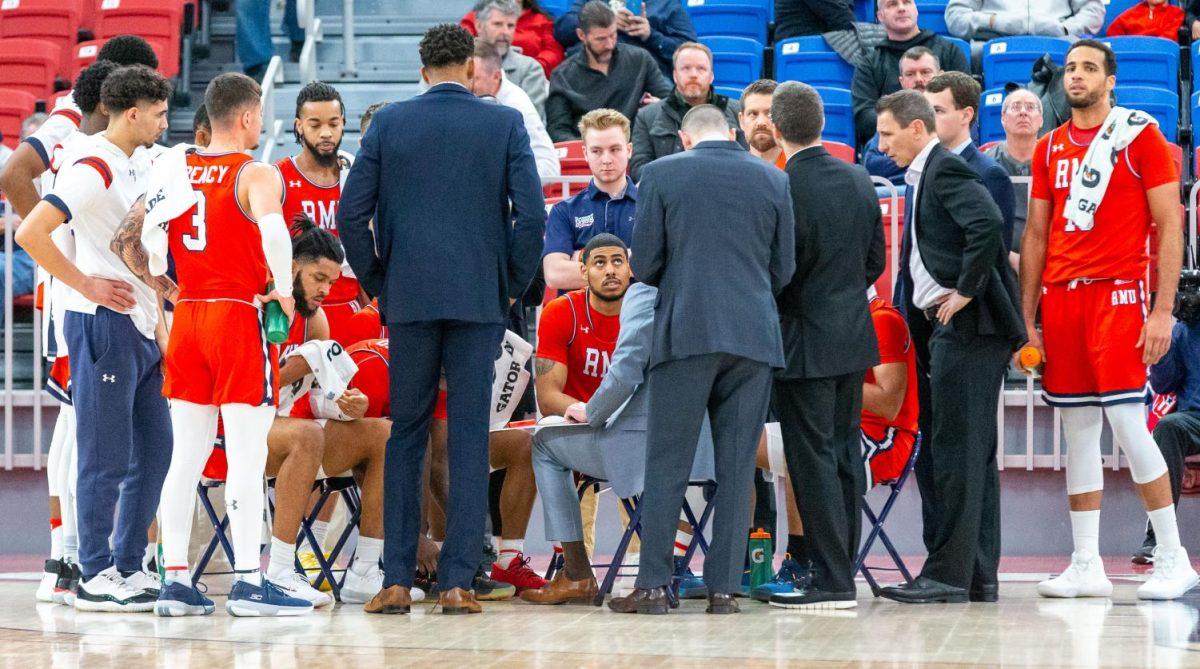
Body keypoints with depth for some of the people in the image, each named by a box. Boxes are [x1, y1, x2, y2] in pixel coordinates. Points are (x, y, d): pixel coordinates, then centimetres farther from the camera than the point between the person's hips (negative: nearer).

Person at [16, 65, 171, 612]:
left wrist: (156, 304, 18)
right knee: (106, 455, -4)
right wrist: (86, 284, -18)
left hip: (141, 325, 9)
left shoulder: (136, 165, 14)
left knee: (154, 448, 11)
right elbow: (30, 234, -24)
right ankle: (95, 576, 4)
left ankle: (128, 566, 19)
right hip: (103, 322, -9)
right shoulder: (92, 167, -15)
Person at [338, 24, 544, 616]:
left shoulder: (388, 123, 4)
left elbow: (351, 215, 0)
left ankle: (397, 582, 4)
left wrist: (377, 284, 11)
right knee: (470, 439, 3)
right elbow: (532, 214, -5)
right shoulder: (505, 124, 2)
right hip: (479, 299, -1)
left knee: (405, 437, 8)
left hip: (409, 298, 1)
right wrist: (512, 287, 7)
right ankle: (456, 582, -1)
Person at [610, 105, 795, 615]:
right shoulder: (773, 180, 9)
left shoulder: (662, 175, 1)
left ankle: (653, 585, -1)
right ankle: (724, 587, 4)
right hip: (754, 337, 2)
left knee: (666, 463, 2)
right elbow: (783, 271, 11)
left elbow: (644, 264, 0)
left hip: (686, 333, -2)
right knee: (736, 466, 6)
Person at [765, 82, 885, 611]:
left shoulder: (781, 189, -17)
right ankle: (842, 573, 17)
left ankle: (831, 581, -5)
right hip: (854, 335, 7)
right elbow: (876, 260, 12)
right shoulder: (859, 180, 5)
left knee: (813, 459, -4)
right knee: (845, 457, 12)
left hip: (806, 342, -7)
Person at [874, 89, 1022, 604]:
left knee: (956, 451, -9)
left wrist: (965, 292, -20)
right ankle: (979, 576, 14)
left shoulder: (946, 170, -11)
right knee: (970, 452, 11)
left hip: (966, 325, -11)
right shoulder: (926, 176, 21)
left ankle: (949, 574, -8)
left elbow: (988, 225, -27)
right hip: (945, 329, 11)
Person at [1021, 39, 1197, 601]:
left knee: (1127, 423, -11)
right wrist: (1026, 318, 10)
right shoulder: (1049, 148, 14)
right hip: (1060, 299, 6)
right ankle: (1086, 567, 9)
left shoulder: (1140, 136, -2)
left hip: (1117, 296, -6)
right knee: (1077, 433, 6)